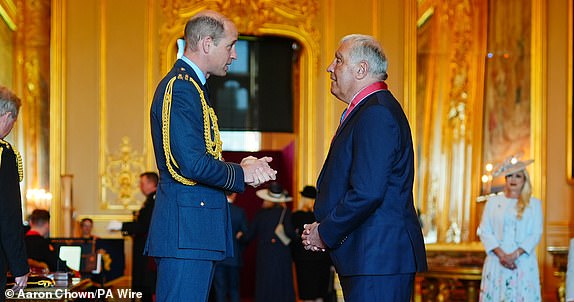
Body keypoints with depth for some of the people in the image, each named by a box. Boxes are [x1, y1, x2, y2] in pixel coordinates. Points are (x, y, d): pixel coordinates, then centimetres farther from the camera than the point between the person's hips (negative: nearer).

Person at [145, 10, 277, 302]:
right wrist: (241, 173, -7)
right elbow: (192, 164, -21)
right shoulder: (180, 87, -13)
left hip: (195, 228, 11)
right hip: (185, 231, -11)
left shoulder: (190, 86, 20)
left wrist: (243, 167, 5)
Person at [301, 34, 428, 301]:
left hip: (379, 257, -10)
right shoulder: (370, 111, 19)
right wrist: (323, 229, 7)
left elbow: (367, 193, -22)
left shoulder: (376, 113, -14)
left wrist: (325, 233, -11)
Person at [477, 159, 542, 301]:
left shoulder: (534, 204, 7)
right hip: (496, 261, 1)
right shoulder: (493, 202, 9)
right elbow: (484, 231, 3)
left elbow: (536, 234, 1)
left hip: (523, 261, -1)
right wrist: (501, 254, -11)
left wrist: (515, 255, -12)